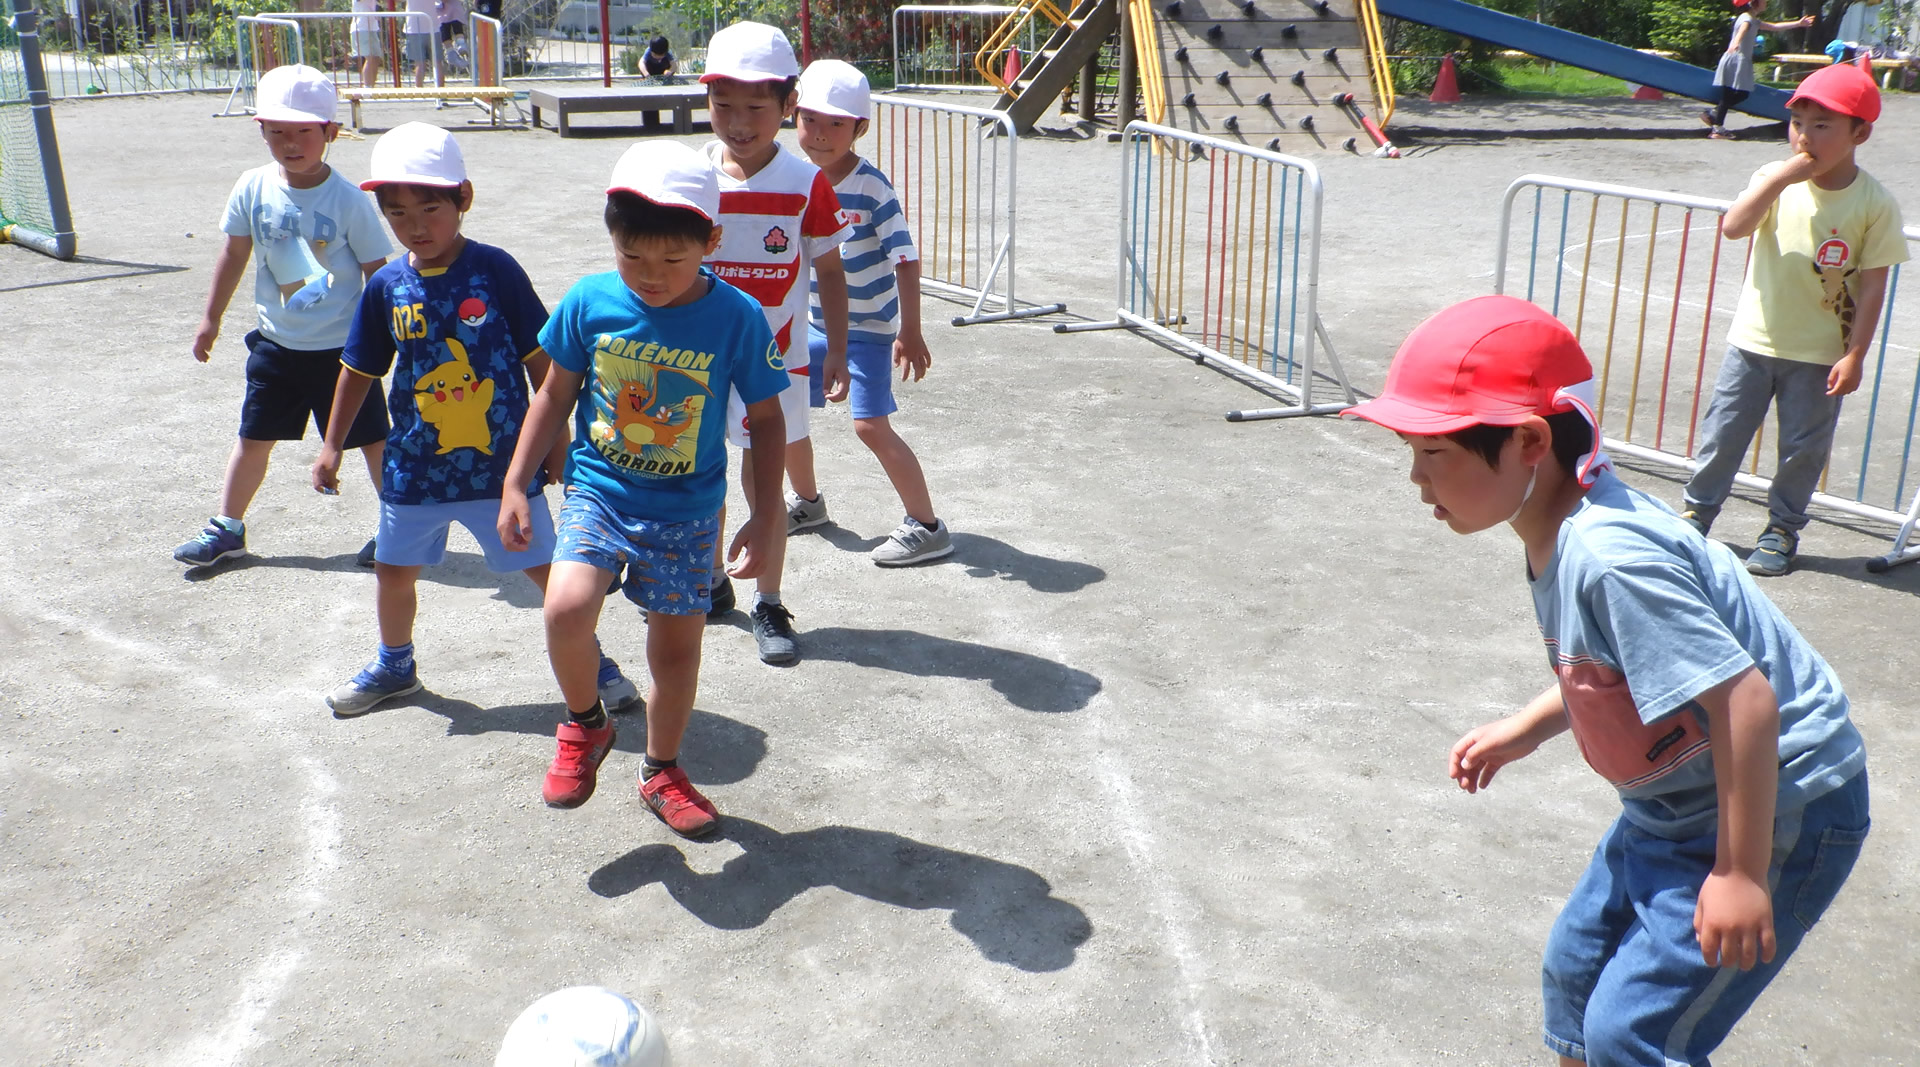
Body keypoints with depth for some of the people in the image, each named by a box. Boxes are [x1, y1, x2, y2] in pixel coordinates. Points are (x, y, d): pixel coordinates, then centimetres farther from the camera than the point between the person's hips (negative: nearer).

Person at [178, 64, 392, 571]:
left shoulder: (348, 200, -14)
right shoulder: (253, 189, -4)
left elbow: (377, 271, -9)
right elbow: (235, 253, 9)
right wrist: (211, 318, 15)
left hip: (341, 347, -4)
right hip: (276, 343, 4)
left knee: (372, 438, 3)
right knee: (254, 436, 14)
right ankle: (227, 528, 29)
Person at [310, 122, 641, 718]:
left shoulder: (495, 270, -11)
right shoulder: (387, 285, -2)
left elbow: (539, 358, -4)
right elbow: (360, 370, 10)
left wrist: (556, 436, -2)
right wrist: (332, 444, 14)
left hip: (501, 460, -3)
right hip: (415, 464, 4)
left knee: (544, 566, 4)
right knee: (394, 570, 17)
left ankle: (591, 660, 25)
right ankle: (394, 666, 42)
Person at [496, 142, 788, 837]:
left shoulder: (737, 318, -12)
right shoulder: (589, 302, -8)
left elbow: (765, 420, -2)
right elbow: (555, 393, 5)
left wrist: (764, 519, -5)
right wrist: (515, 484, 4)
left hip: (687, 513, 0)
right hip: (598, 493, 0)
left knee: (677, 643, 9)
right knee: (566, 609, -22)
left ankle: (662, 771, 35)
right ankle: (585, 725, 9)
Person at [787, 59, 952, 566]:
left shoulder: (871, 187, -17)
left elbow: (906, 259, -18)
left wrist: (909, 332, -23)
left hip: (868, 328, -7)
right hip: (815, 325, 7)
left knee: (870, 425, -14)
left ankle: (927, 527, -2)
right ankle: (807, 501, 36)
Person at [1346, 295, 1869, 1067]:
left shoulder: (1610, 556, -33)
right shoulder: (1562, 532, -3)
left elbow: (1742, 698, -31)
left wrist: (1740, 873, -24)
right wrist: (1525, 730, 9)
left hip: (1773, 811, -10)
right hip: (1678, 803, 10)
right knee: (1574, 972, 19)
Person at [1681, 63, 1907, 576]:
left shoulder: (1874, 204, -10)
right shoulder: (1776, 179, -4)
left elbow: (1872, 286, -8)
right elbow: (1733, 227, -21)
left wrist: (1854, 355, -11)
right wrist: (1780, 178, -26)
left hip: (1821, 354, -1)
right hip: (1754, 340, 2)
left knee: (1803, 446, 8)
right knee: (1723, 431, 8)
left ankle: (1782, 530, 24)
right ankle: (1697, 511, 24)